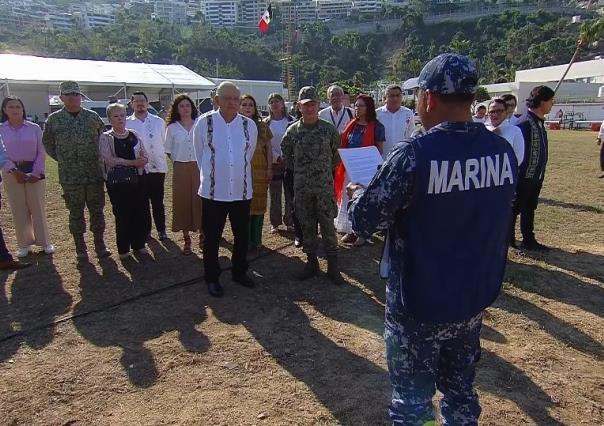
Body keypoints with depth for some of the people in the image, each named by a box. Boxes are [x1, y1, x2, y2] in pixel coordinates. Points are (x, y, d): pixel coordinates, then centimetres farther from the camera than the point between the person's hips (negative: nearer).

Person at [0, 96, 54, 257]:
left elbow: (41, 152, 0)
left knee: (38, 208, 3)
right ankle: (24, 244, 16)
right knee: (19, 209, 5)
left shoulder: (34, 128, 2)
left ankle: (44, 241, 13)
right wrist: (14, 171, -14)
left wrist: (36, 173, -9)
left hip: (35, 171, 0)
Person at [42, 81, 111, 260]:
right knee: (76, 212, 7)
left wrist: (99, 158, 7)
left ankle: (100, 244, 19)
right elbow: (47, 143, 14)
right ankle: (80, 248, 18)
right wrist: (62, 159, 7)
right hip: (69, 176, 0)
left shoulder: (93, 116, 3)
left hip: (94, 173, 1)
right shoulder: (54, 119, 2)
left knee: (97, 210, 7)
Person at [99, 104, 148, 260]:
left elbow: (144, 157, 6)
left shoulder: (134, 135, 7)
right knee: (122, 215, 4)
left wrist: (141, 162, -17)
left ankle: (138, 244, 22)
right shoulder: (105, 138, -3)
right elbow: (109, 159, -15)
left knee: (138, 213, 7)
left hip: (136, 180, 3)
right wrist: (132, 162, -18)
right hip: (116, 182, -3)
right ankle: (123, 249, 16)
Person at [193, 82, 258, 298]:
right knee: (211, 237, 7)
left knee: (242, 235, 14)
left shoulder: (250, 125, 0)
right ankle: (212, 278, 23)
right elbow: (199, 154, 8)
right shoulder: (204, 122, -6)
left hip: (242, 191, 3)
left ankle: (239, 272, 34)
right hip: (213, 191, -2)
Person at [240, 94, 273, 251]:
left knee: (259, 203, 6)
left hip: (260, 170, 1)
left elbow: (269, 148, 8)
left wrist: (269, 168, 2)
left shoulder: (262, 126, 6)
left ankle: (256, 239, 16)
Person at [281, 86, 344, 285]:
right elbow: (286, 155, 14)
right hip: (301, 188, 2)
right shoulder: (292, 131, 2)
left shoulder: (329, 129, -2)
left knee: (328, 226, 1)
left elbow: (337, 155, 7)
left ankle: (333, 265, 13)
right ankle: (311, 262, 25)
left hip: (325, 187, -2)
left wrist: (326, 171, 8)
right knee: (307, 227, 11)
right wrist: (298, 171, 11)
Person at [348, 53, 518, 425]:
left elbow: (363, 220, -17)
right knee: (461, 392, 25)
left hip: (419, 303, -6)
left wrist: (357, 193, 4)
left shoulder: (414, 155, -24)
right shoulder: (504, 150, -4)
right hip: (475, 298, 6)